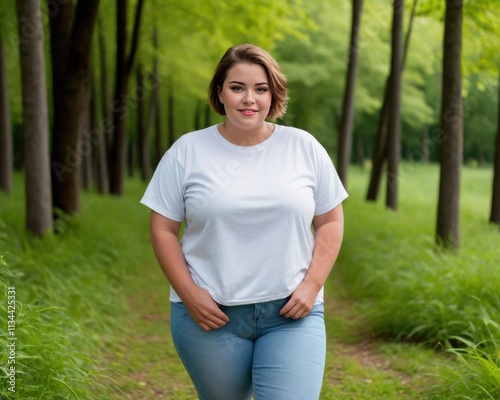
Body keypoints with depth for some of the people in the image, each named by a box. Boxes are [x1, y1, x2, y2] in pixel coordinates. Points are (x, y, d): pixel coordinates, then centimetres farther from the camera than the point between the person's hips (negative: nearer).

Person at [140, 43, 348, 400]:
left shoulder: (304, 147, 2)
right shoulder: (187, 151, -1)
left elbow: (330, 222, 6)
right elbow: (163, 229, 1)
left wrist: (312, 286, -5)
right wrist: (189, 294, -9)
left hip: (291, 314, 0)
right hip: (211, 316, 0)